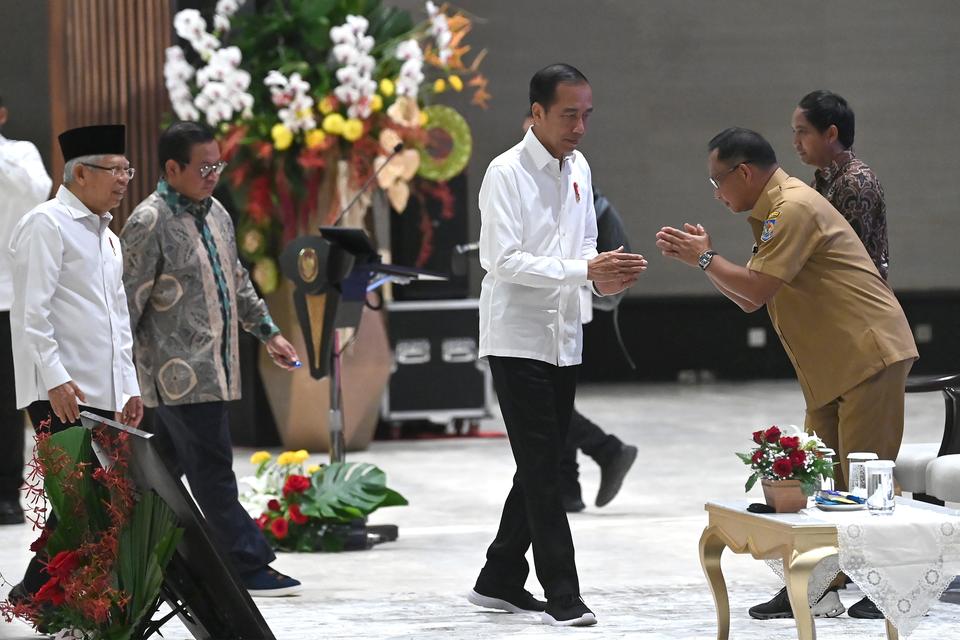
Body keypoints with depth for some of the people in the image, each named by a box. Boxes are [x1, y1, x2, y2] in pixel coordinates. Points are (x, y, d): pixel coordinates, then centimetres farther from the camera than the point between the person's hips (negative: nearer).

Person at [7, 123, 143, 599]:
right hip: (61, 395, -9)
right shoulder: (46, 225, -7)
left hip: (102, 396, 9)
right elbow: (30, 312, -15)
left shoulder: (106, 236, 21)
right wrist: (54, 379, -21)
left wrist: (129, 387, 20)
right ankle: (36, 594, -3)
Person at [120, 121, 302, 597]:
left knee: (166, 468, 14)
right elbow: (127, 300, -13)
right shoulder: (149, 224, -13)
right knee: (213, 471, -6)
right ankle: (249, 566, -4)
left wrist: (267, 332, 26)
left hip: (211, 369, 8)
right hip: (178, 372, -8)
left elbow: (236, 281, 27)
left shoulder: (215, 214, 14)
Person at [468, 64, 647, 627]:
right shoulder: (507, 173, -14)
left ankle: (500, 580, 23)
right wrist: (586, 271, -26)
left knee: (543, 468, 12)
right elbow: (503, 260, -20)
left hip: (564, 340, 7)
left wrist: (604, 275, -4)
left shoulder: (578, 168, 8)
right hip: (518, 341, -7)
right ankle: (563, 595, -5)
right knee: (541, 470, -7)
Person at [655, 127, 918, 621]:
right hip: (831, 368, 10)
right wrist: (699, 258, 9)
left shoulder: (794, 208, -16)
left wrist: (706, 258, -6)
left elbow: (757, 289, -20)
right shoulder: (773, 213, 17)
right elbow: (749, 300, 18)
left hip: (868, 357, -10)